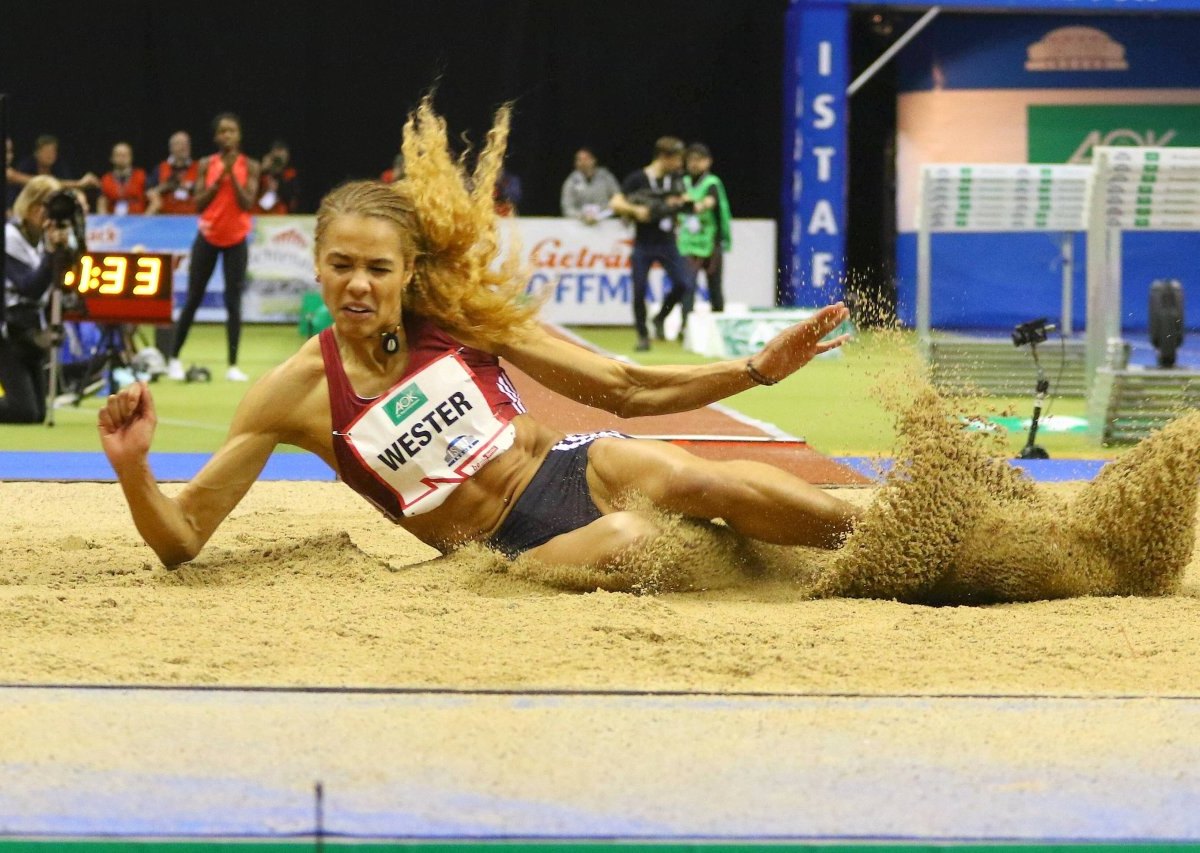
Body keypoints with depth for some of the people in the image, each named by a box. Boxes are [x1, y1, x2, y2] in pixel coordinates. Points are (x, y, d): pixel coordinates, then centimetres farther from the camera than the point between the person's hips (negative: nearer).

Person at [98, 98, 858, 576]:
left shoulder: (464, 316, 0)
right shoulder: (296, 393, -6)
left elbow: (624, 388, 7)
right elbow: (183, 540, -6)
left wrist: (757, 370, -3)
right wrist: (133, 469, -27)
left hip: (578, 472, 3)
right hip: (515, 552, -3)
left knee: (708, 485, -31)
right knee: (626, 540, -36)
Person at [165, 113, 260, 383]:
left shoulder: (249, 167, -4)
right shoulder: (206, 165, -3)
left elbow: (247, 203, -13)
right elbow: (198, 203, -9)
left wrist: (233, 175, -22)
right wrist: (219, 178, -19)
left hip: (236, 241, -1)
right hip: (208, 238, 1)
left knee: (233, 301, -4)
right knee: (193, 299, 4)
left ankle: (233, 366, 0)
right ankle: (174, 358, 14)